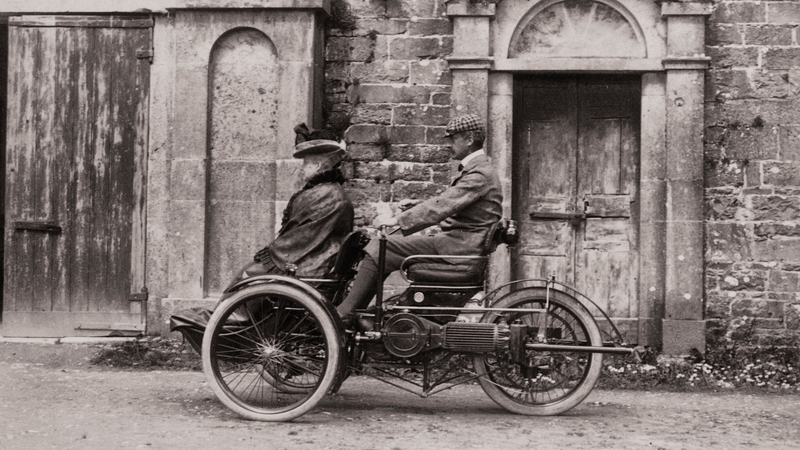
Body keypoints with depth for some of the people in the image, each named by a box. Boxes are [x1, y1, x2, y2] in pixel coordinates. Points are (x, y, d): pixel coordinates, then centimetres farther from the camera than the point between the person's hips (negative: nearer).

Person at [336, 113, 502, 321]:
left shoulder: (480, 173, -13)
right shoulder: (474, 169, 21)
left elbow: (442, 206, -22)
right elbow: (443, 204, 20)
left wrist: (397, 220, -21)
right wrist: (400, 215, 11)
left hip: (459, 245, -10)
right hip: (456, 239, 10)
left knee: (378, 249, -15)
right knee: (383, 246, 5)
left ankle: (342, 316, -13)